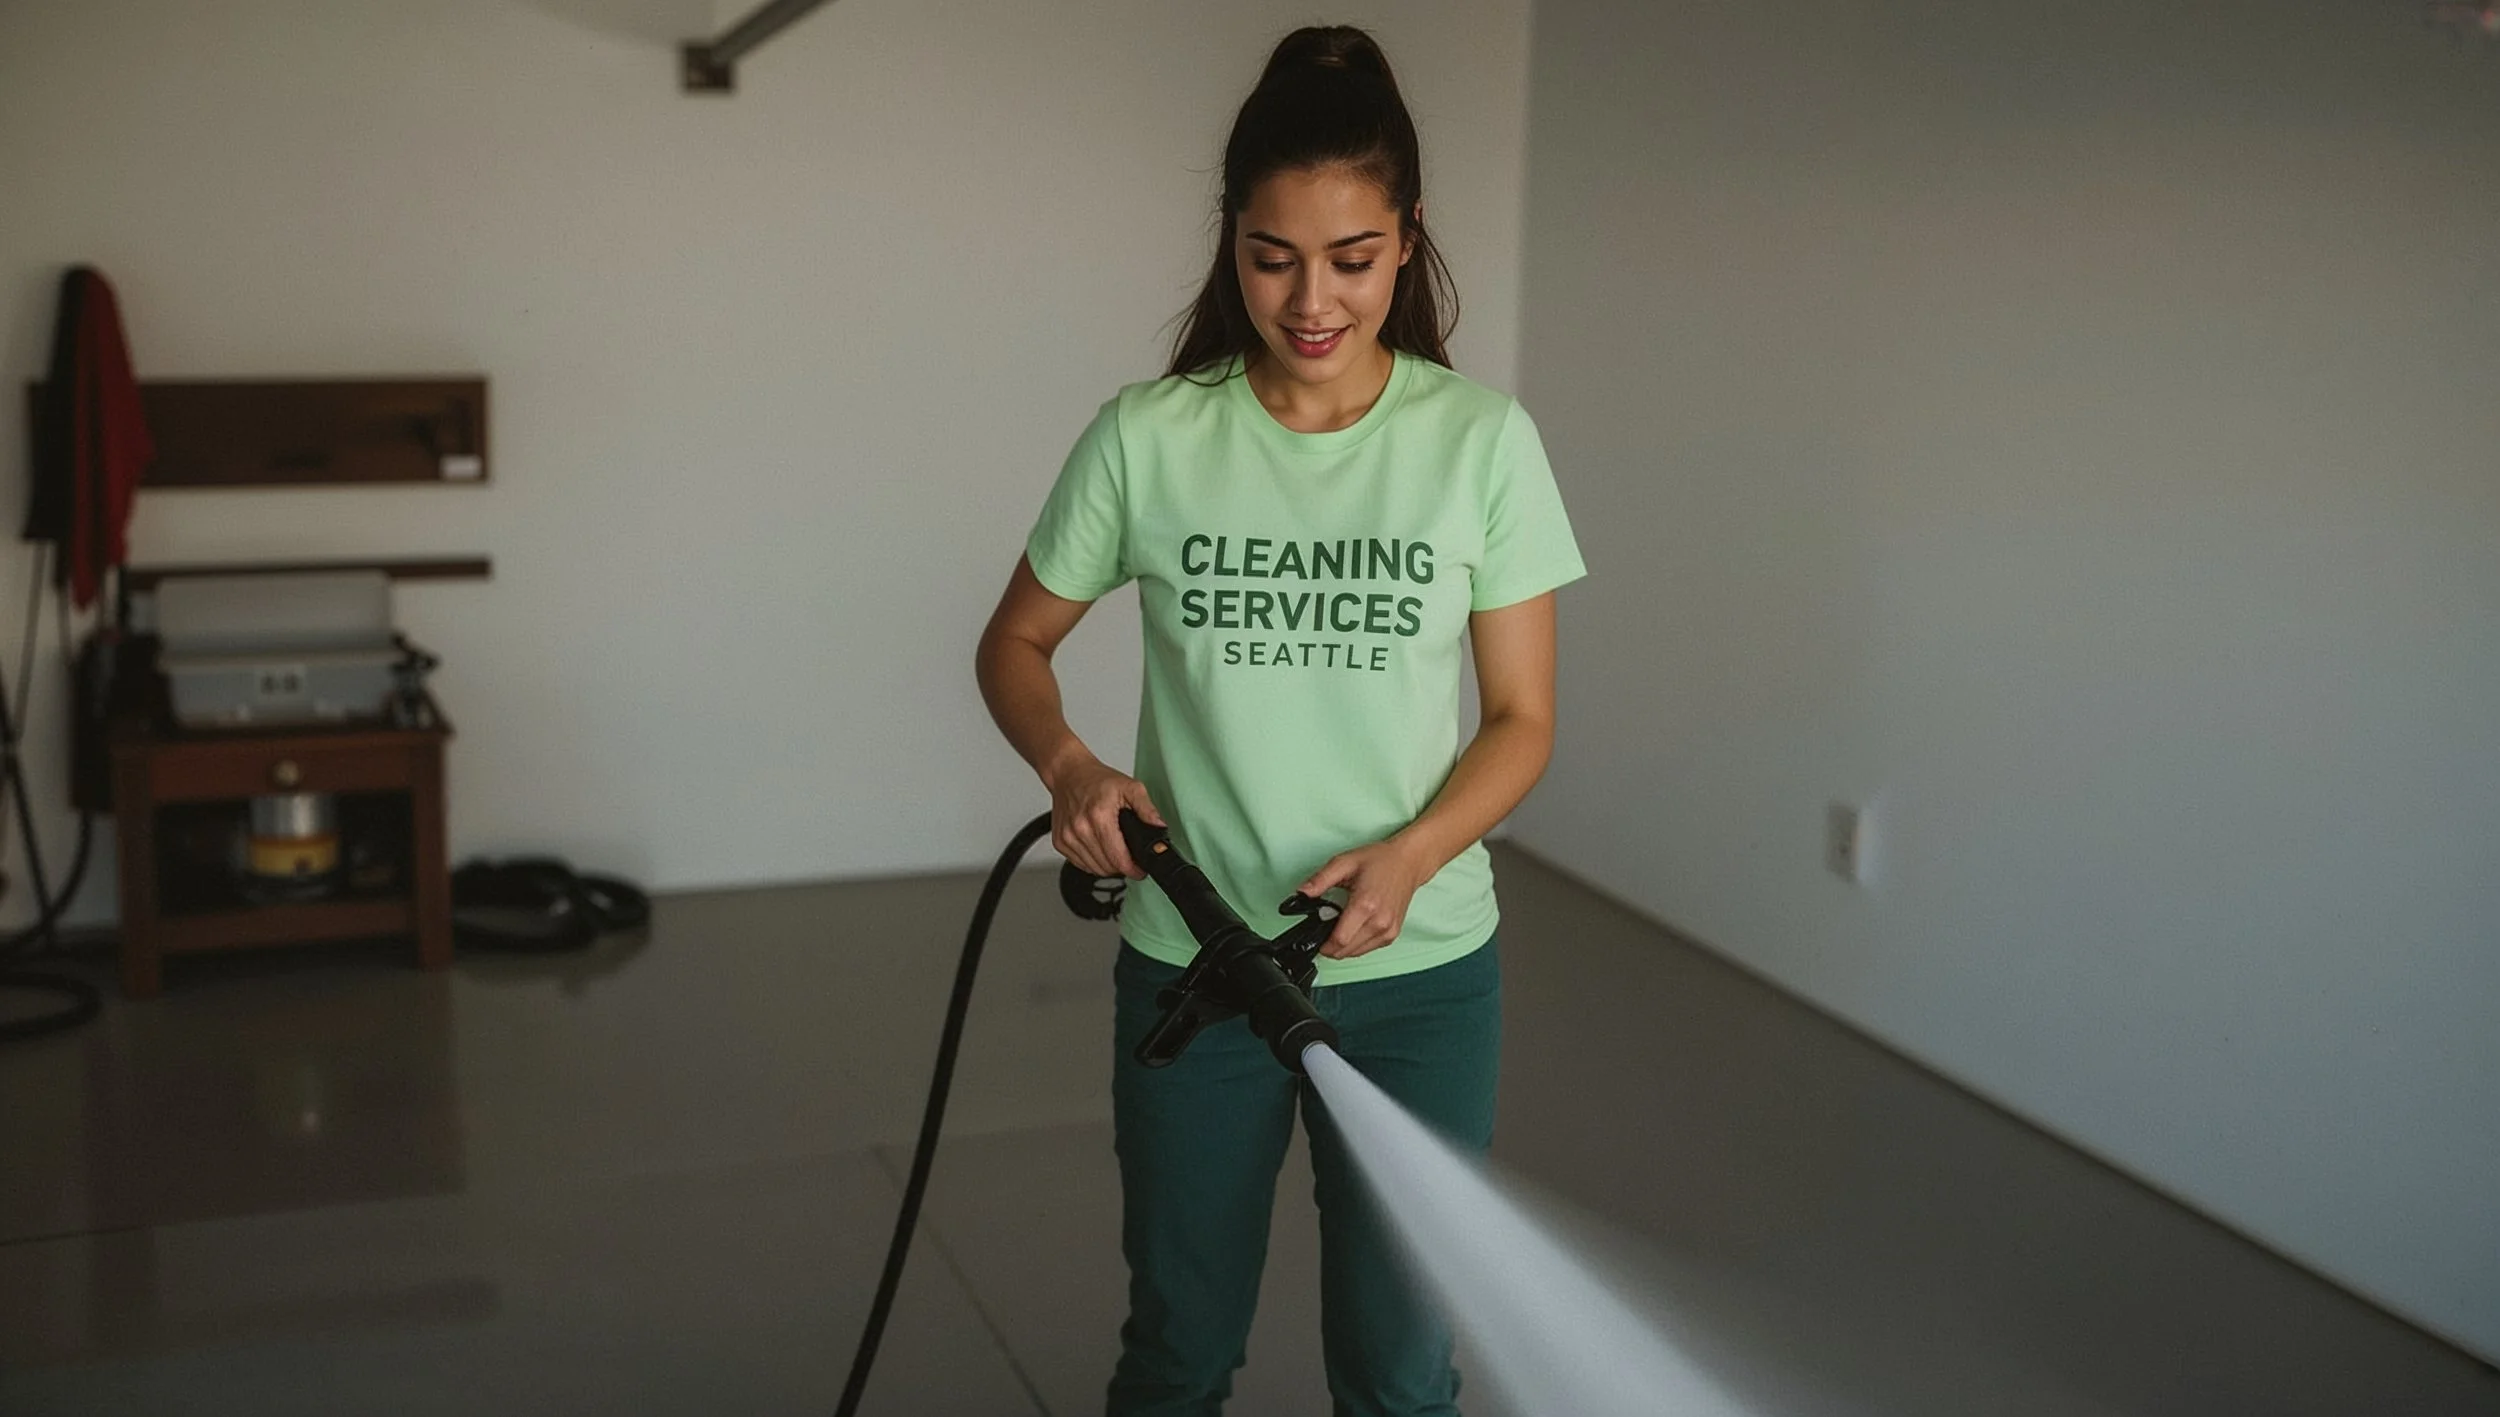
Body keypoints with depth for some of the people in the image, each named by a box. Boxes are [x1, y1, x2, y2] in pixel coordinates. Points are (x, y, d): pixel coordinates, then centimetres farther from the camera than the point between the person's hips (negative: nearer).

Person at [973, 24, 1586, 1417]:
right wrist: (1069, 765, -15)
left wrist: (1409, 856, -20)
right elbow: (1016, 644, 6)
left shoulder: (1483, 440, -7)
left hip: (1420, 971, 0)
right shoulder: (1147, 439, -7)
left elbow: (1522, 717, -3)